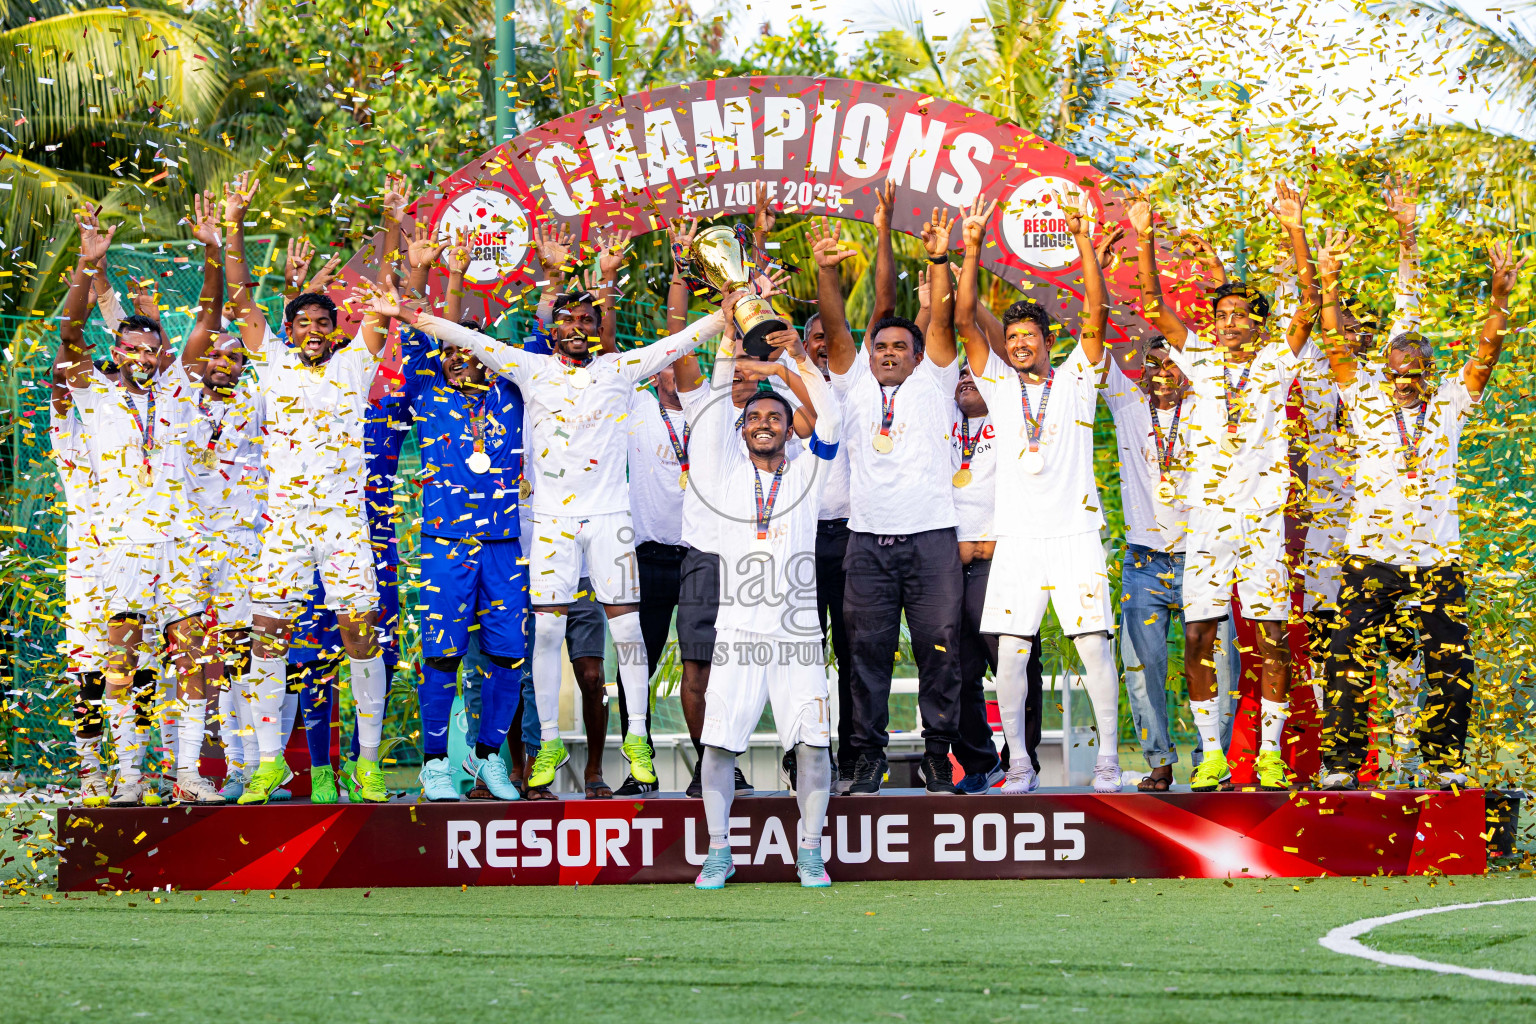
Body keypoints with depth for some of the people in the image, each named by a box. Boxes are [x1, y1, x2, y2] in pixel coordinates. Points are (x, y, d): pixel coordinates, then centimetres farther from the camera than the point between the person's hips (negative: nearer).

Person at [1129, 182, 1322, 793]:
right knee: (1198, 636, -3)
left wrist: (1295, 232, -12)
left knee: (1272, 636, -4)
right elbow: (1153, 307, 6)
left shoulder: (1275, 364, 8)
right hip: (1207, 515, 1)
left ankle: (1270, 751, 2)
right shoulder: (1200, 362, 11)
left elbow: (1309, 305, -3)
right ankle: (1211, 753, 5)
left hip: (1263, 517, -1)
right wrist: (1143, 238, -4)